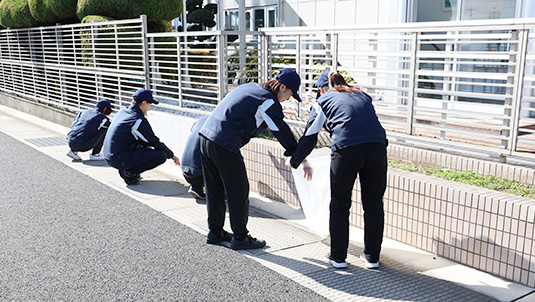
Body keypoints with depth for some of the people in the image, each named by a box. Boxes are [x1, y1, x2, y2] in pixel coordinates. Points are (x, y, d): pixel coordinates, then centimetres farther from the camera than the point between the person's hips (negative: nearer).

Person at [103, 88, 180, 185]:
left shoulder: (123, 111, 8)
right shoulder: (139, 121, -17)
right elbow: (155, 142, -7)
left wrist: (147, 146, 19)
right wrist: (172, 155, 5)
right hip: (120, 160, -9)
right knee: (161, 155, -8)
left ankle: (125, 170, 15)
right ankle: (129, 173, -5)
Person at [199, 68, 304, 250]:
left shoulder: (251, 88, 19)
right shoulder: (268, 101, -8)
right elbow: (282, 131, -4)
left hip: (206, 135, 9)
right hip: (224, 146, -9)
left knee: (215, 189, 18)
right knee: (238, 192, 4)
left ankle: (215, 232, 30)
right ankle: (240, 238, 14)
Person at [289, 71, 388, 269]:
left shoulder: (322, 101, 18)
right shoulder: (363, 96, 29)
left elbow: (309, 139, 18)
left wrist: (294, 162, 33)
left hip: (346, 149, -3)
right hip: (377, 146, 4)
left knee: (339, 205, 13)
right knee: (373, 204, 15)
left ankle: (338, 257, 20)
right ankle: (372, 257, 24)